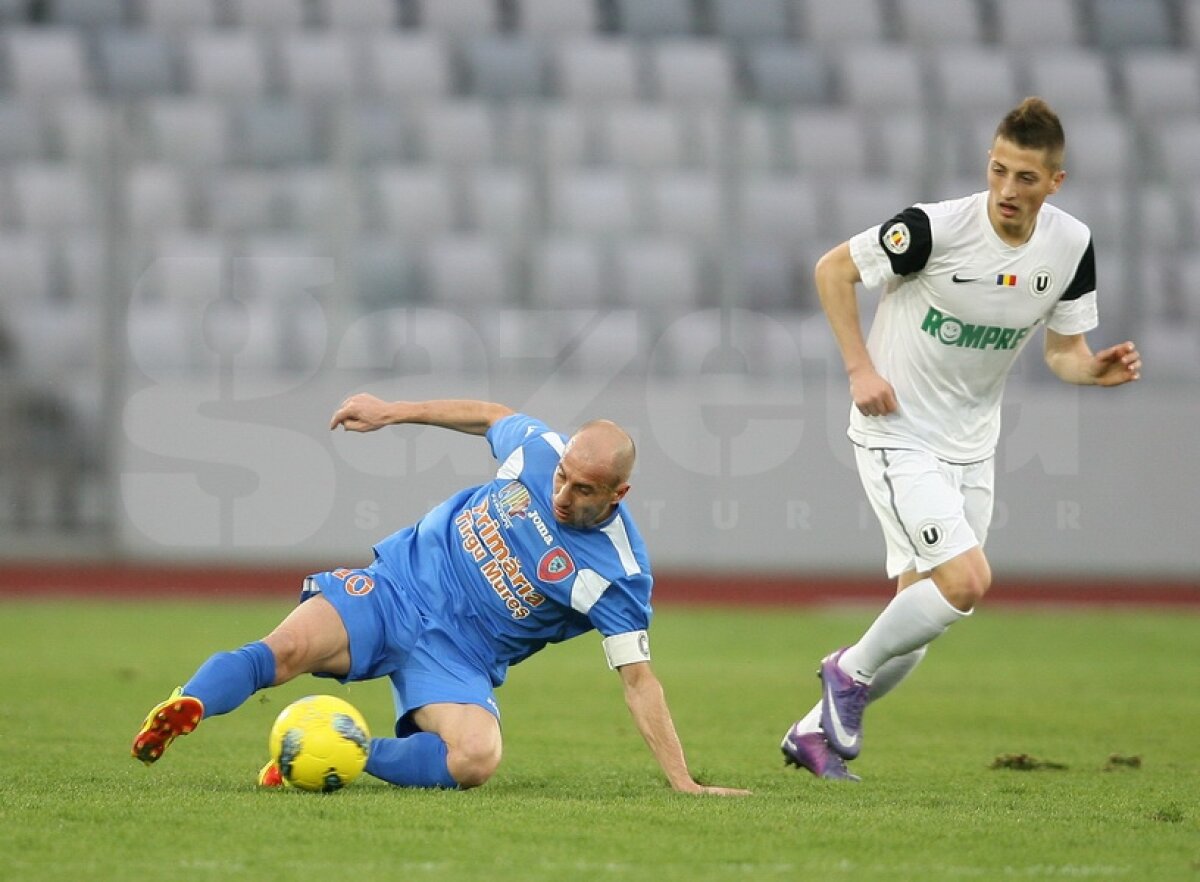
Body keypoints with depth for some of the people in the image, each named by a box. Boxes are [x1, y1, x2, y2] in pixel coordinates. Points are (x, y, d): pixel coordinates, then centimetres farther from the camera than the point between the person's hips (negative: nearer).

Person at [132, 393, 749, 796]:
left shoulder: (617, 575, -14)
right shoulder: (537, 451, -5)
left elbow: (638, 679, -10)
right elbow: (492, 415, 17)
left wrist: (682, 781, -16)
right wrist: (394, 411, 18)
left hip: (459, 659, -2)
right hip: (396, 586, 2)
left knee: (477, 758, -33)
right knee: (287, 649, -29)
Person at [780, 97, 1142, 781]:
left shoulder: (1071, 245, -5)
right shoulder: (936, 227, -21)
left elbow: (1063, 351, 5)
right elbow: (833, 270, -7)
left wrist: (1098, 369, -18)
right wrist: (860, 369, -13)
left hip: (970, 446, 6)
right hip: (898, 434, -6)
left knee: (921, 610, 7)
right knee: (968, 579, -21)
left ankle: (817, 732, 25)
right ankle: (852, 669, 3)